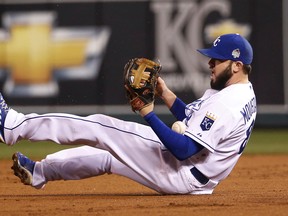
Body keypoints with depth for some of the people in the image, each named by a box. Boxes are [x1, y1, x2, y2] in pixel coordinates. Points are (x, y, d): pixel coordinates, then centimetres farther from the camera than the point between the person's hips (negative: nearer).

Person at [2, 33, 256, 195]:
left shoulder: (228, 104, -26)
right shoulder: (242, 93, 7)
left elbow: (184, 149, -31)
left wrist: (148, 113, -30)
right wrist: (166, 94, 8)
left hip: (178, 175, -10)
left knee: (100, 127, -7)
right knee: (108, 154, 27)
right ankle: (39, 172, 44)